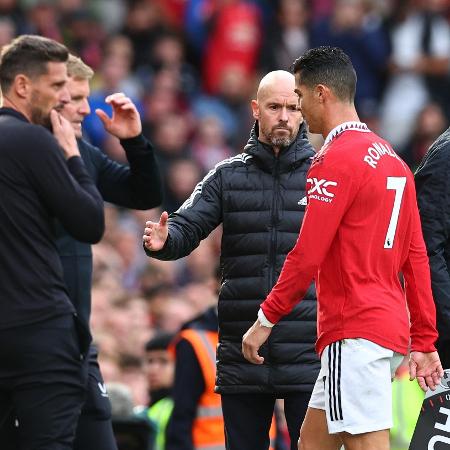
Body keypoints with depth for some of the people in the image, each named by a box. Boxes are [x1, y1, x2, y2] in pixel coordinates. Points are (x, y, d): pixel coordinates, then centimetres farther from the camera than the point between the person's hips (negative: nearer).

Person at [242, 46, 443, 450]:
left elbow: (307, 255, -15)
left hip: (355, 332, -9)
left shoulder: (336, 160, -11)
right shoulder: (393, 159, 15)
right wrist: (424, 342, 17)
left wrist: (266, 320, -7)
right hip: (392, 329, 9)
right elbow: (416, 258, 15)